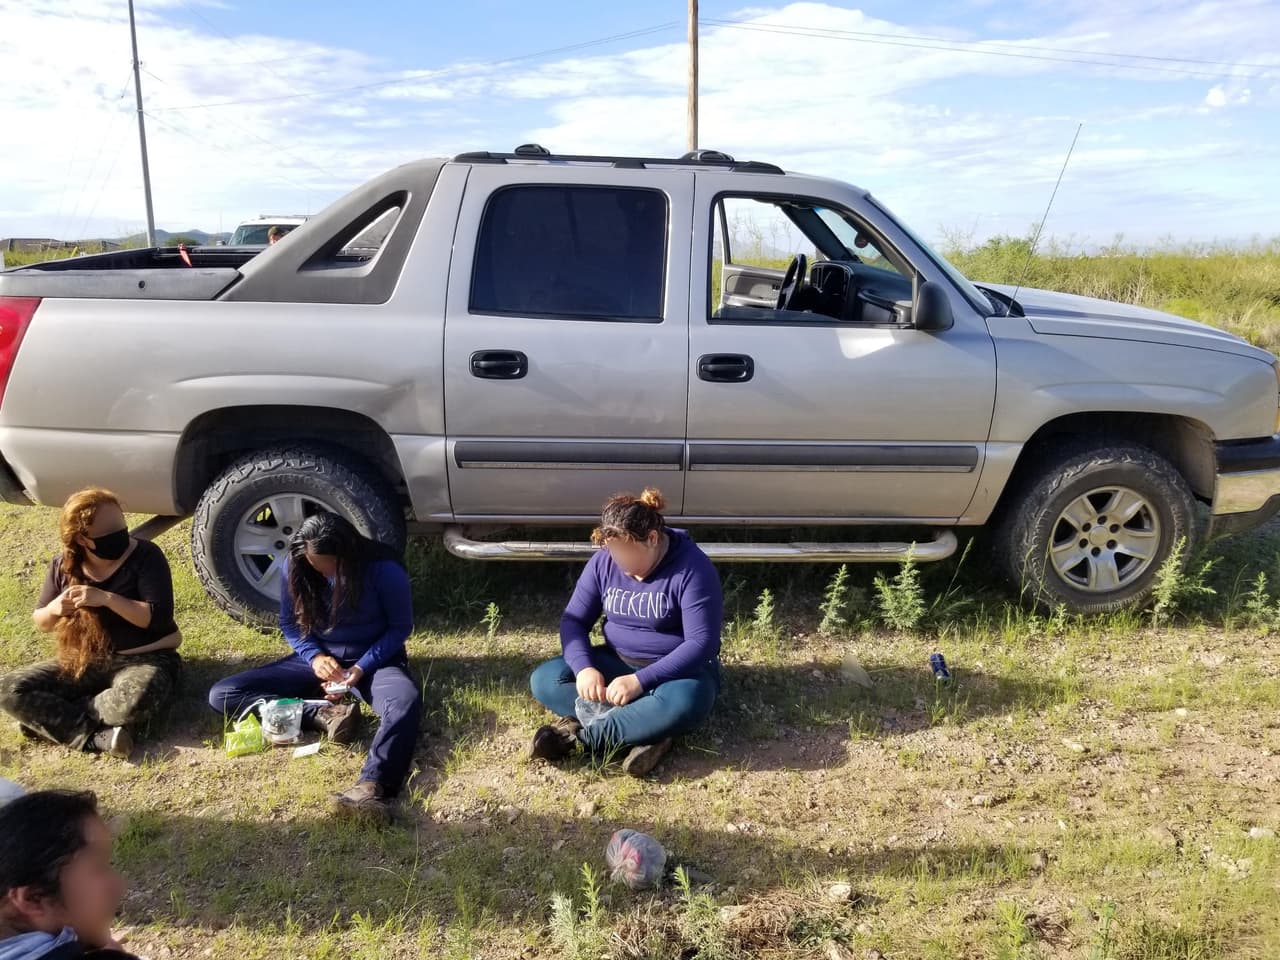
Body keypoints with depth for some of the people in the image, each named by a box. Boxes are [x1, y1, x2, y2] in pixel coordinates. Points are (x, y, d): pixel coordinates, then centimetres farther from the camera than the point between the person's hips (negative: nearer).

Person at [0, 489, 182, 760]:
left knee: (134, 702, -38)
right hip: (84, 663, 5)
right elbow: (41, 624, 10)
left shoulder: (146, 556, -15)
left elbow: (159, 617, -22)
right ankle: (96, 737, -24)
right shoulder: (64, 566, -1)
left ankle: (48, 718, -12)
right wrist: (54, 609, -14)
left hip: (145, 659, -5)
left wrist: (106, 599, -29)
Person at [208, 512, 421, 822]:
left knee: (407, 701, -39)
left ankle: (371, 788, -60)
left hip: (373, 659, -4)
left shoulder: (384, 569, -19)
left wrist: (361, 668, -22)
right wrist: (314, 657, -16)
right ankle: (326, 715, -26)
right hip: (319, 658, 4)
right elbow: (289, 624, 4)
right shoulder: (296, 570, -8)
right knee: (221, 695, -13)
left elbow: (400, 627, -10)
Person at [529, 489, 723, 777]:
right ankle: (646, 731, -28)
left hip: (677, 669, -5)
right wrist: (584, 667, -22)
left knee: (683, 702, -40)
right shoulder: (603, 562, -5)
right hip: (617, 662, 5)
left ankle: (579, 735, -27)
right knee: (544, 680, -17)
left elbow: (701, 642, -23)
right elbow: (574, 620, -1)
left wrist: (640, 681, -30)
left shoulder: (692, 568, -19)